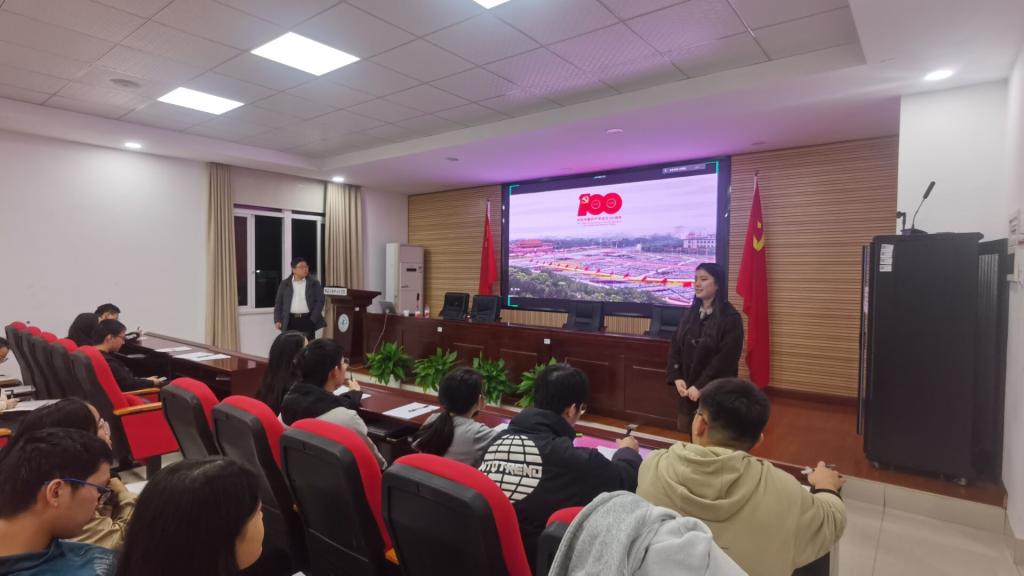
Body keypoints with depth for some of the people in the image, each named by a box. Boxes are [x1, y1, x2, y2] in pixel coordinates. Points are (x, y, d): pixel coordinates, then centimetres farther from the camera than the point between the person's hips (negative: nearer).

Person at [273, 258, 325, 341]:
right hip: (290, 321, 1)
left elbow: (320, 301, -1)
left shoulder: (314, 283, 4)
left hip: (307, 320, -1)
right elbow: (278, 303, 10)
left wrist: (313, 319, -9)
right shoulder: (284, 284, 8)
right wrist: (277, 320, 1)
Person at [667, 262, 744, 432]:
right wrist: (676, 377, -6)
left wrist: (701, 386, -19)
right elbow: (675, 348, 7)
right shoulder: (690, 314, 8)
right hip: (688, 388, 6)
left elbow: (726, 359, -17)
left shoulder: (731, 317, -11)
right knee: (685, 434, 10)